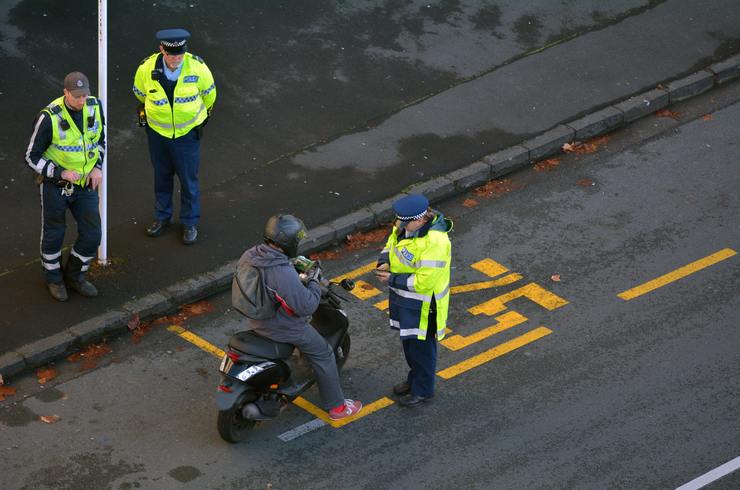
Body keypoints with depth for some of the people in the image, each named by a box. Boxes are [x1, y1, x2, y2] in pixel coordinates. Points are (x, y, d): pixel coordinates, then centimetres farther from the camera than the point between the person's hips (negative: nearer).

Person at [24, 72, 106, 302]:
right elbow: (32, 157, -16)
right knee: (53, 234, 14)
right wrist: (61, 173, -26)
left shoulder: (94, 106, -11)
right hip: (55, 185, -4)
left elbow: (100, 137, 9)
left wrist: (98, 168, -5)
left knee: (91, 235, 6)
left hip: (84, 184, 4)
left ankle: (74, 275, 31)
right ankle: (53, 277, 39)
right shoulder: (49, 118, -26)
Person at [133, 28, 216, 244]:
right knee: (162, 176, 19)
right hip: (157, 130, 1)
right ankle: (162, 216, 39)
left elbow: (208, 93, -1)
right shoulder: (147, 68, -21)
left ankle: (190, 222, 28)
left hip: (187, 131, -1)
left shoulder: (197, 67, -23)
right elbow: (140, 93, 3)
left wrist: (203, 113, 16)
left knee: (188, 178, 9)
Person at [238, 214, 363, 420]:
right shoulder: (284, 274, -35)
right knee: (323, 355, 13)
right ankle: (336, 407, 25)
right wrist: (314, 283, -12)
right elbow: (306, 306, -29)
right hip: (283, 327, -8)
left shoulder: (248, 256, -11)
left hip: (255, 319, 8)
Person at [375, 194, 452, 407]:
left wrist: (392, 280, -23)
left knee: (421, 347, 10)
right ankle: (414, 379, 47)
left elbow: (424, 282, -32)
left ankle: (423, 390, 30)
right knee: (408, 341, 26)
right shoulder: (407, 226, -9)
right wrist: (384, 261, -9)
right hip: (404, 298, 9)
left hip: (422, 304, -9)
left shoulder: (435, 243, -35)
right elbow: (392, 242, 11)